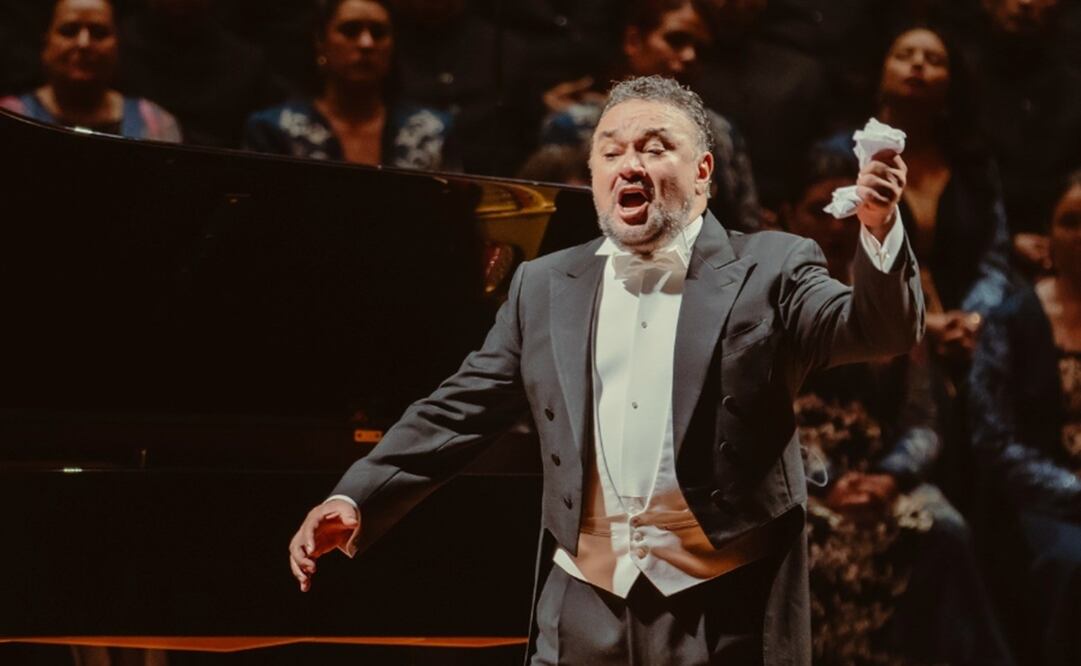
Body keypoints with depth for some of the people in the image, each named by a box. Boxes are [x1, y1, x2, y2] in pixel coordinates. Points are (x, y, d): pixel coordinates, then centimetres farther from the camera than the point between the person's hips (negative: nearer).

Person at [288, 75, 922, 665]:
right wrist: (356, 500, 0)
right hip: (586, 612, 3)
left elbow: (877, 329, -11)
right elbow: (460, 410, 12)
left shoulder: (769, 271, 3)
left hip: (726, 613, -3)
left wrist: (878, 228, -31)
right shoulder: (545, 288, 12)